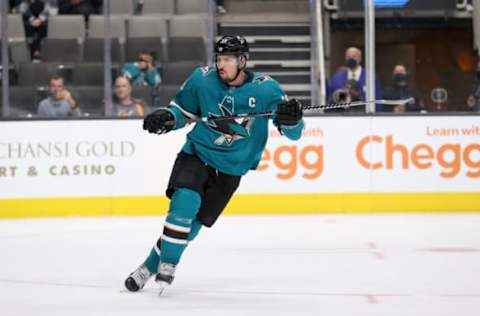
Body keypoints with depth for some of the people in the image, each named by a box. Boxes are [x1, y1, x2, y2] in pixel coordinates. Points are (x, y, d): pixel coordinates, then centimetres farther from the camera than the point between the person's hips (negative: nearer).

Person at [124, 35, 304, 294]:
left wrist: (291, 119, -31)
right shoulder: (202, 79, -9)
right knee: (185, 202, -25)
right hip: (196, 153, 0)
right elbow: (183, 109, 8)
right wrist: (164, 117, -12)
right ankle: (168, 263, -13)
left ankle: (154, 264, 16)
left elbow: (293, 132, -8)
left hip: (230, 168, 0)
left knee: (195, 222, 1)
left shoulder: (265, 88, -13)